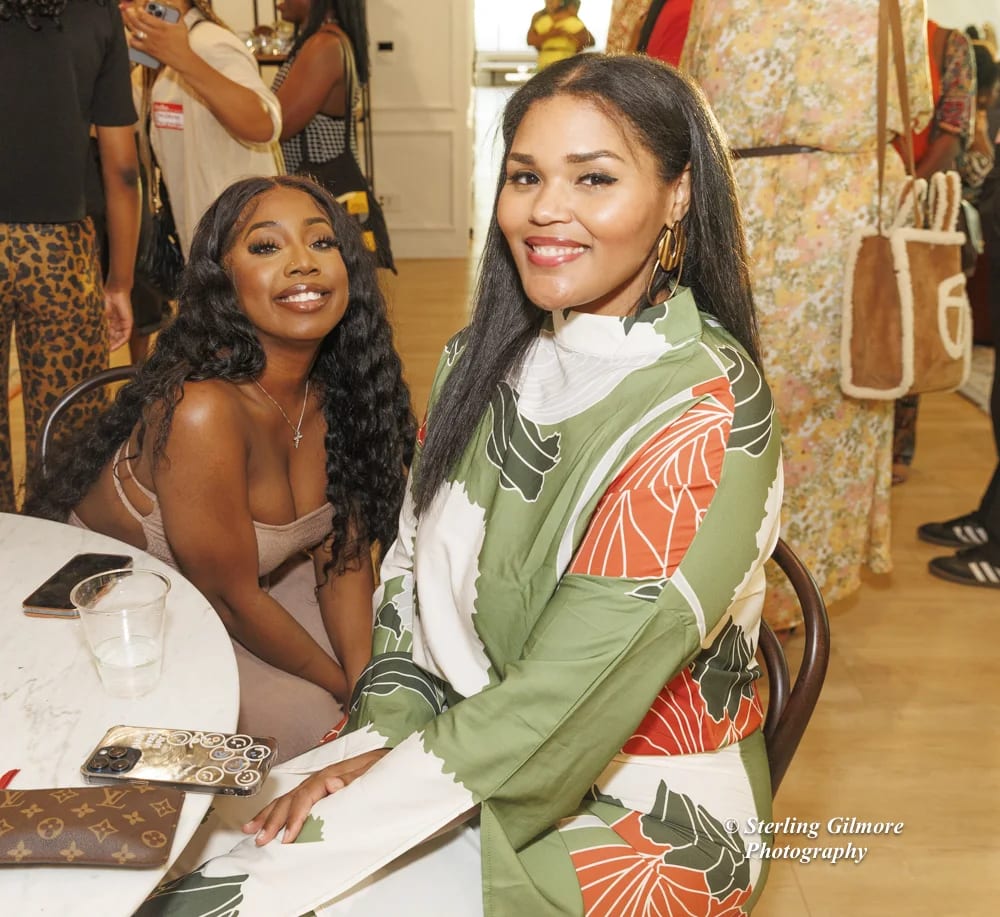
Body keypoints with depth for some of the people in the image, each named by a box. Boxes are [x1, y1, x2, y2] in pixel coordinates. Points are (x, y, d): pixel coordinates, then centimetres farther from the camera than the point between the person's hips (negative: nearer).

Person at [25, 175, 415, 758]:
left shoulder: (337, 392, -9)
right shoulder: (201, 410, -32)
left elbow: (343, 555, -3)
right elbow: (229, 596, -23)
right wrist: (347, 689, -12)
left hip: (231, 614, 7)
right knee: (314, 717, -21)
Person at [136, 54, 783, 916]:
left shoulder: (701, 412, -23)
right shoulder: (489, 358, -1)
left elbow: (565, 701, -24)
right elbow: (412, 567, 5)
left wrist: (344, 818, -19)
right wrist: (388, 735, -8)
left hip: (634, 812, -5)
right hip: (469, 741, 6)